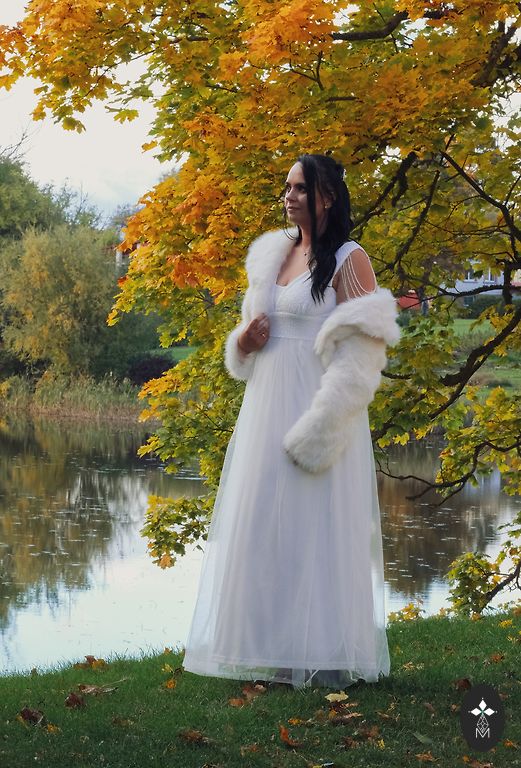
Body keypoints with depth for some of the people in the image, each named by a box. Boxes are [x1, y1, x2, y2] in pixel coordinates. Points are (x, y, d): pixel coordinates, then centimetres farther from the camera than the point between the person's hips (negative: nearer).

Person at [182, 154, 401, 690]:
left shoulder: (348, 261, -8)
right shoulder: (273, 255, 14)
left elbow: (360, 354, -14)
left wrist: (318, 429, -21)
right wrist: (243, 342, 0)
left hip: (320, 410, -8)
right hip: (265, 406, 8)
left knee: (314, 528, -5)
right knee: (261, 524, 8)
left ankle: (322, 654, 4)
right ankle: (272, 650, 16)